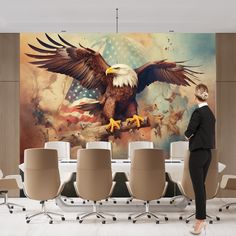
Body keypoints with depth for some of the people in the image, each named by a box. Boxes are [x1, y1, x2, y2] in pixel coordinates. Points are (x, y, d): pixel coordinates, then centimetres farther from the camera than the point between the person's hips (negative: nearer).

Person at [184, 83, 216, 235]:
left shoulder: (198, 112, -16)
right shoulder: (210, 113, 10)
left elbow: (188, 132, -11)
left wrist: (188, 135, 8)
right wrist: (193, 136, 4)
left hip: (198, 154, -8)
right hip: (207, 153, 8)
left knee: (198, 187, -1)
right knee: (201, 186, 15)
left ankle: (201, 220, 6)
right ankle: (202, 218, 23)